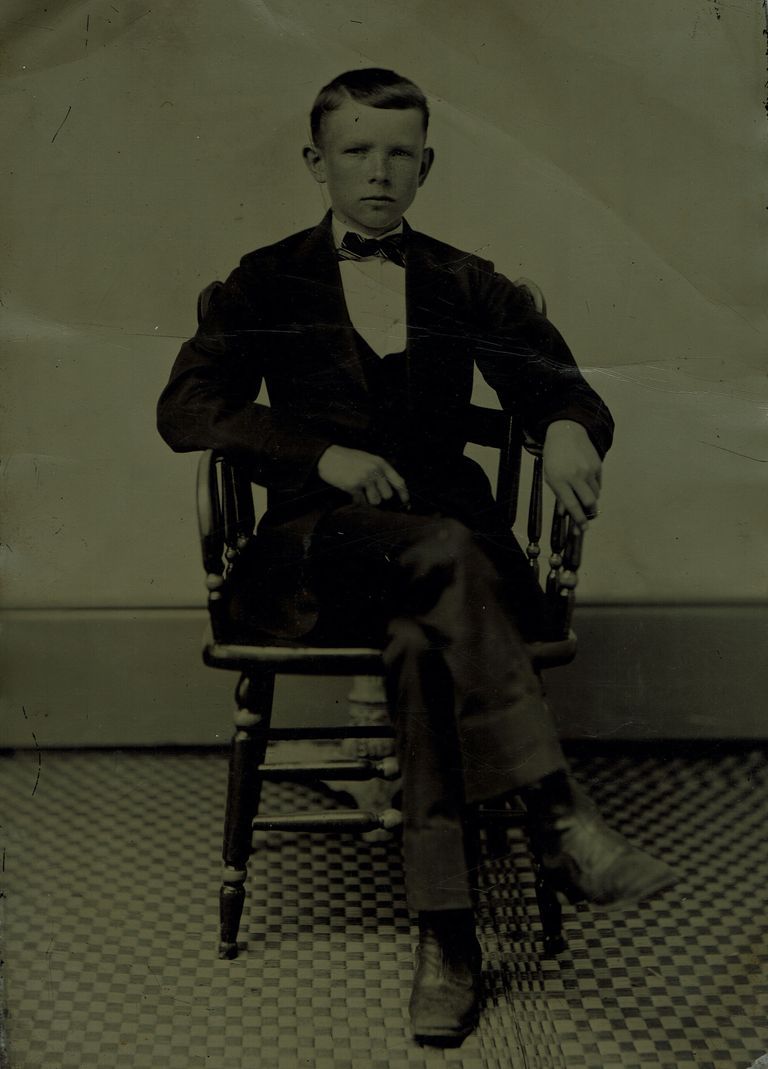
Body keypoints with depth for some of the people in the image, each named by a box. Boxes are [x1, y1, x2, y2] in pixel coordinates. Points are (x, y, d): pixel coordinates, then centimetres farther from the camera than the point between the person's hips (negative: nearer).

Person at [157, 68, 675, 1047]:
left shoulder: (468, 287, 18)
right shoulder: (267, 284, 14)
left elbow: (561, 389, 11)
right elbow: (184, 407, 1)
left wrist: (569, 431, -17)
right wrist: (324, 455, -14)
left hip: (449, 541, 1)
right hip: (318, 551, -1)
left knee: (421, 639, -34)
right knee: (446, 554, -35)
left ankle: (445, 931, -35)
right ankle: (561, 818, -37)